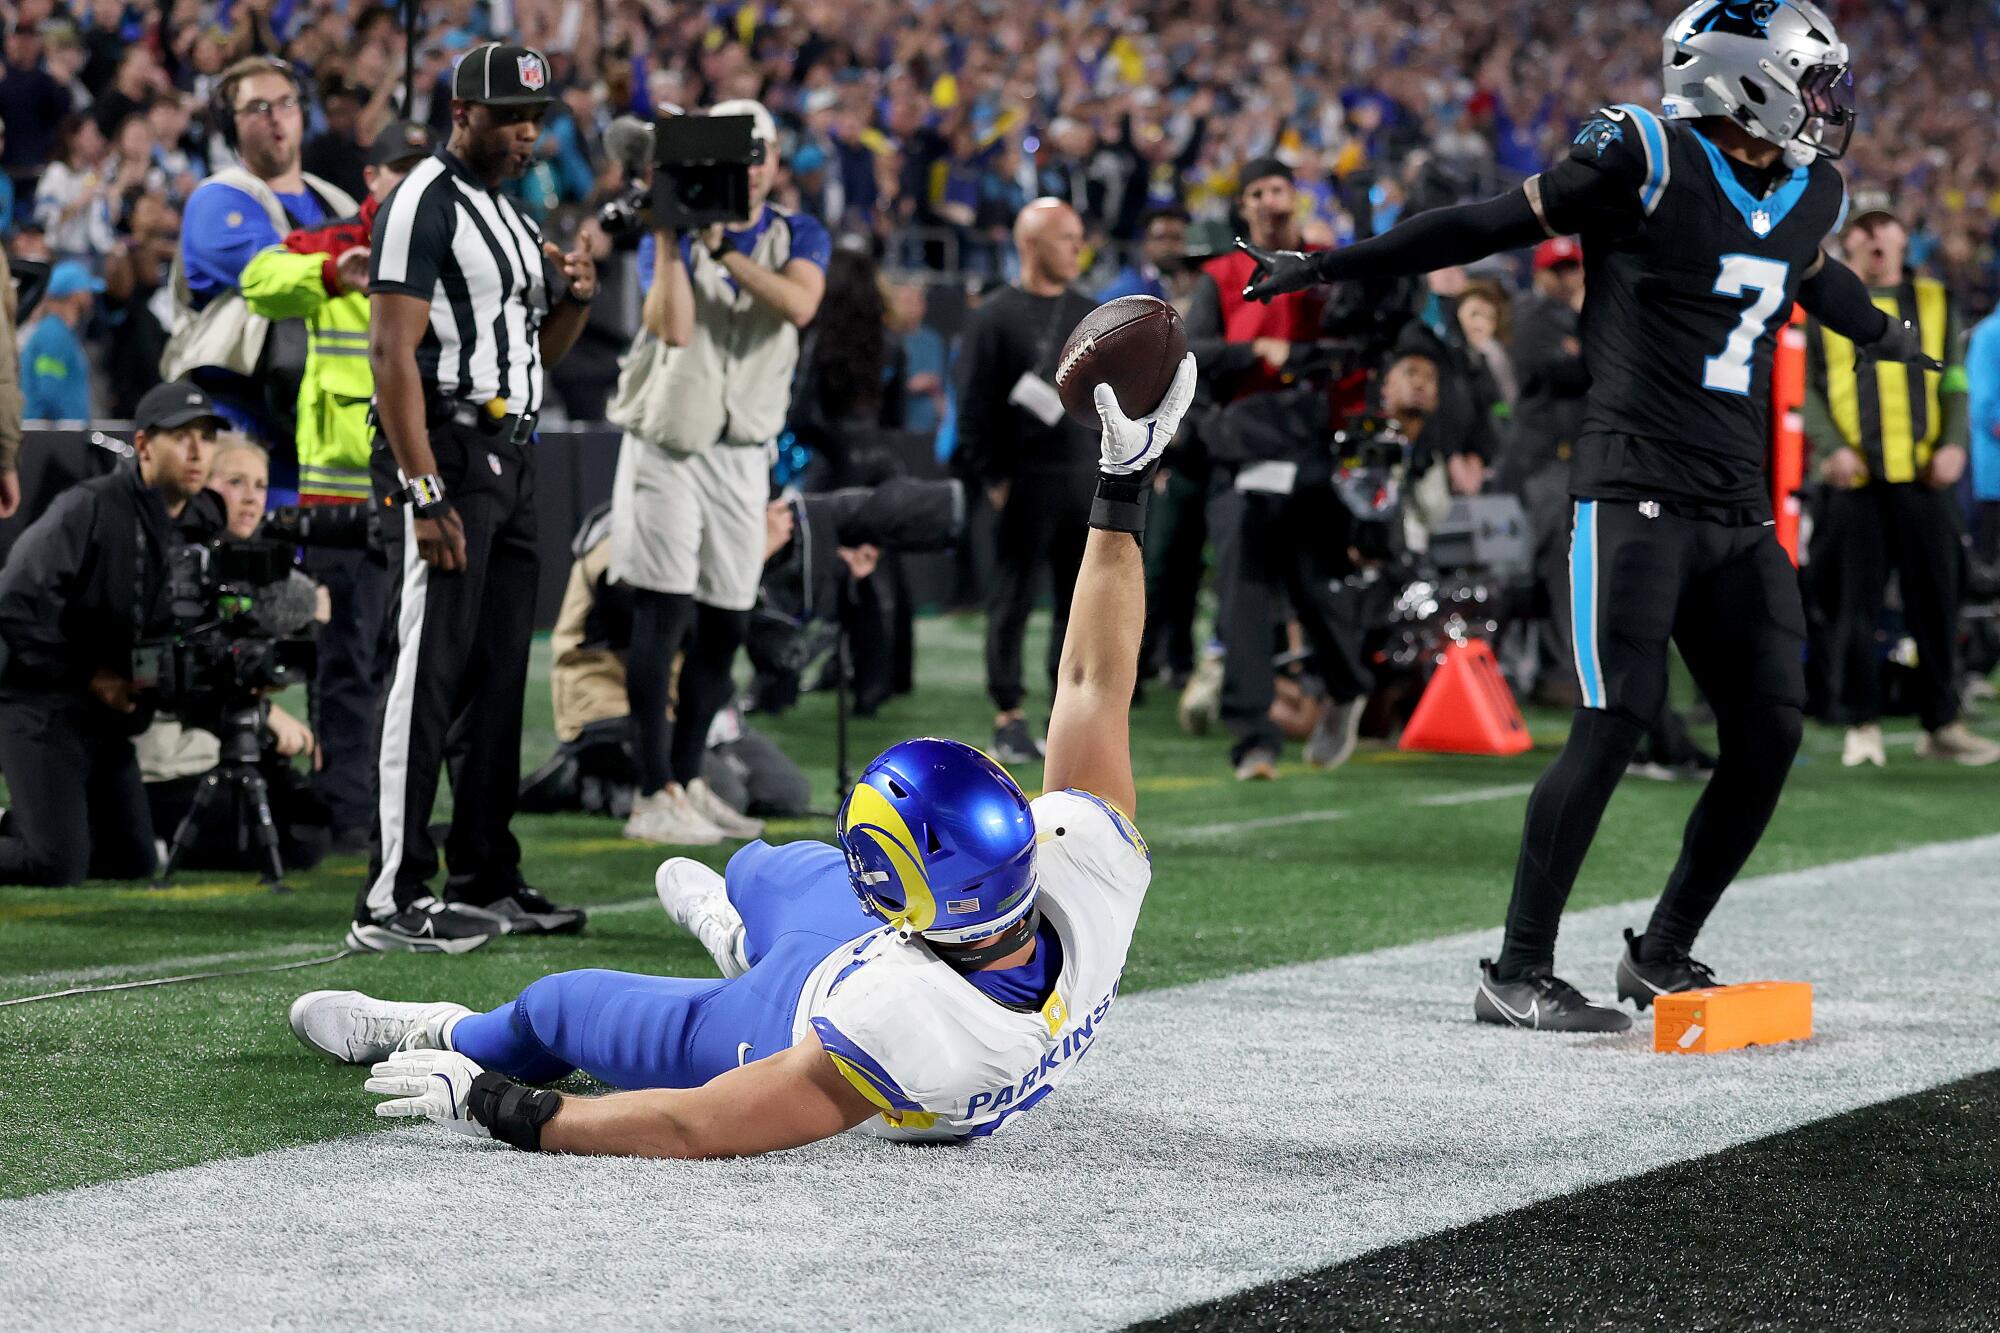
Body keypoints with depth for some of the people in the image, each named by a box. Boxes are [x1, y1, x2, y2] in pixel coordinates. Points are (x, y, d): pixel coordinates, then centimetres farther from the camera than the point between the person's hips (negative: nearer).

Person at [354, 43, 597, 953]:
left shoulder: (512, 216, 19)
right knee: (428, 677, -11)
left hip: (511, 461, 9)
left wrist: (573, 299, 5)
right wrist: (425, 494, -23)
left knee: (498, 680, 11)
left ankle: (487, 883, 19)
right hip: (444, 455, -9)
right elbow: (393, 354, -17)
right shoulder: (424, 205, -10)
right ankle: (391, 902, -12)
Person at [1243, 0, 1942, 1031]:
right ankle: (1517, 973, -6)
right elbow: (1498, 223, -2)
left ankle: (1663, 954, 18)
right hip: (1635, 490, -7)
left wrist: (1885, 337, 57)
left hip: (1739, 510, 7)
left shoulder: (1808, 195, 12)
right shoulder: (1646, 161, -9)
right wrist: (1326, 267, 2)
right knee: (1616, 722, -14)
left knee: (1769, 732, 2)